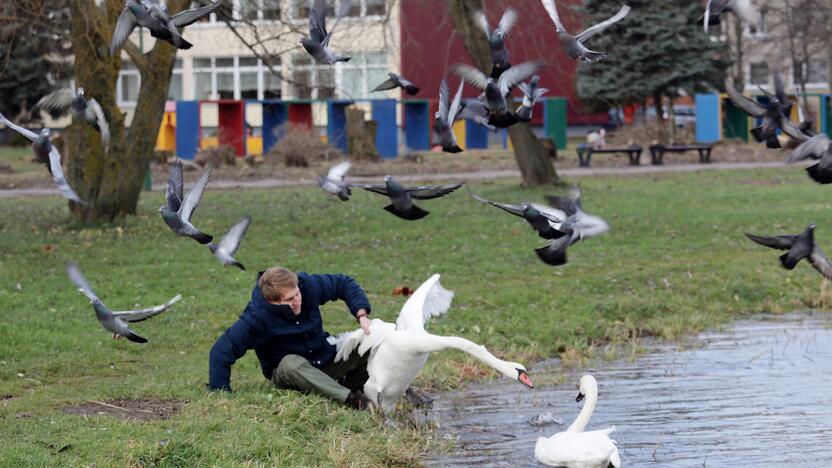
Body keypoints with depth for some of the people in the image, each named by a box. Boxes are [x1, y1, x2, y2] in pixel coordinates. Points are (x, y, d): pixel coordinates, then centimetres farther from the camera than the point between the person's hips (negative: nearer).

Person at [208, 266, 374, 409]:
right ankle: (350, 398, -48)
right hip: (286, 373, -5)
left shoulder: (308, 285, -16)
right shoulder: (257, 318, -27)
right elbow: (221, 352, -24)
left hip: (326, 358, 5)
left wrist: (361, 315, -15)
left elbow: (344, 284, -1)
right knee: (291, 364, -42)